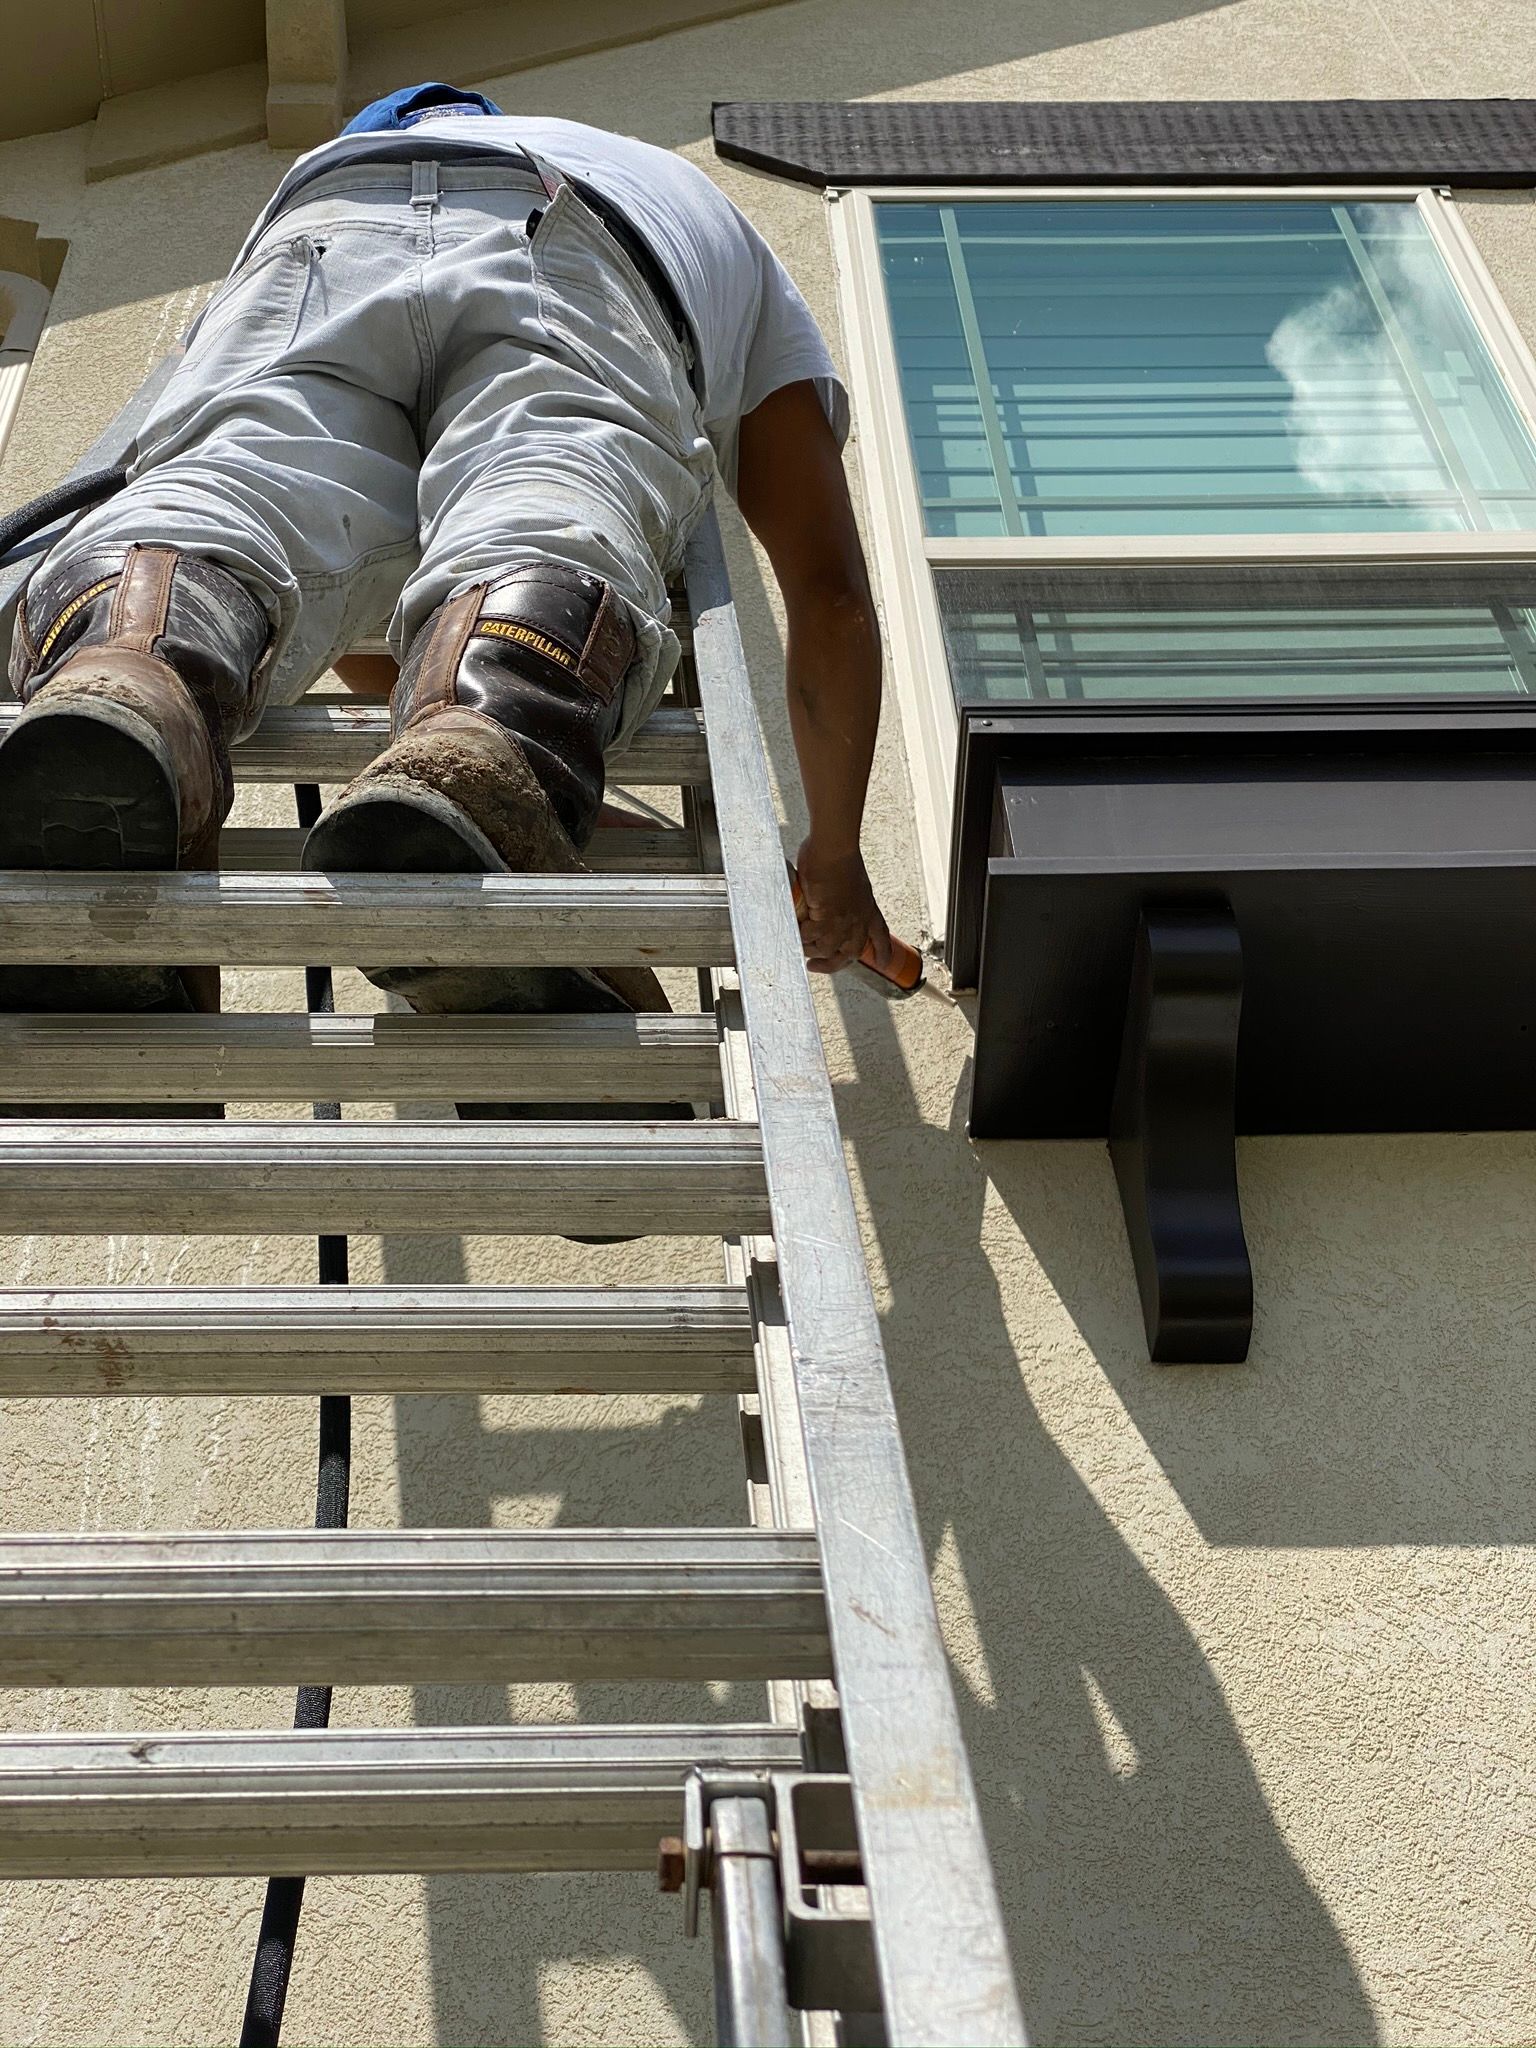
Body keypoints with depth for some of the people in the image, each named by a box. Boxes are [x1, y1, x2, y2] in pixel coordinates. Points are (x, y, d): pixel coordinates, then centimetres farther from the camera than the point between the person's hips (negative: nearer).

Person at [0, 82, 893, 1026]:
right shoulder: (740, 258, 45)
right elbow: (831, 592, 34)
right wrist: (835, 856, 44)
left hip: (319, 250, 2)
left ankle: (119, 696, -60)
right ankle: (478, 779, -62)